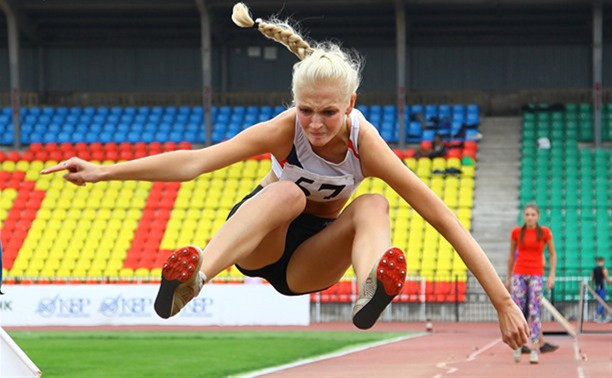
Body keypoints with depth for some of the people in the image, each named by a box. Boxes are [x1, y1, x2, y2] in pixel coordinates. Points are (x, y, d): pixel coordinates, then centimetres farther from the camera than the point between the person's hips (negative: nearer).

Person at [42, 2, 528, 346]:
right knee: (287, 193, -35)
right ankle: (194, 274, -57)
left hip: (309, 262, 1)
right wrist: (104, 171, -46)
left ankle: (372, 287, -61)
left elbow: (445, 220, -27)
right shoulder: (285, 129, -24)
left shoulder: (366, 145, -23)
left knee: (373, 206, -28)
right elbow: (197, 161, -35)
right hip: (254, 240, -1)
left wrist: (503, 301, -31)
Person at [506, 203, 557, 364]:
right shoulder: (517, 232, 5)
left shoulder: (545, 232, 2)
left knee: (534, 312, -9)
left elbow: (553, 254, 8)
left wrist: (552, 275, -2)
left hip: (536, 275, -2)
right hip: (519, 274, 2)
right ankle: (518, 344, 15)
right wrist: (508, 277, 15)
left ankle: (534, 350, -11)